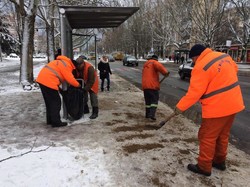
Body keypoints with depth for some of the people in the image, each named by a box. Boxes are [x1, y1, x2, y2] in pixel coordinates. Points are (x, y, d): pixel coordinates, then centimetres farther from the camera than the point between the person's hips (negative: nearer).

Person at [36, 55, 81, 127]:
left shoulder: (61, 62, 24)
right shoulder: (66, 65, -6)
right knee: (56, 102, -1)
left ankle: (50, 120, 26)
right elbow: (70, 79, -10)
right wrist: (78, 85, 5)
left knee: (49, 101, 18)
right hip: (48, 82, -10)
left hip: (41, 79, 10)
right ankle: (56, 122, 3)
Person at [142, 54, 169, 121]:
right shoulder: (154, 62, 0)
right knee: (154, 100, -4)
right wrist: (165, 72, -18)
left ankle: (147, 114, 21)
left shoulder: (145, 65, 26)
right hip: (153, 85, -8)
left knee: (148, 101, 16)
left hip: (145, 85, 8)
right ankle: (152, 114, -16)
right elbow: (159, 66, -23)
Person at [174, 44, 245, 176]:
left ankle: (204, 167, 16)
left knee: (207, 137, 5)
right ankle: (219, 161, 36)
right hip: (233, 103, 9)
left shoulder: (201, 67, -19)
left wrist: (180, 106, -10)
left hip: (217, 108, -9)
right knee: (222, 135, 21)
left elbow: (194, 92, -20)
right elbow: (234, 69, 24)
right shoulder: (224, 56, 7)